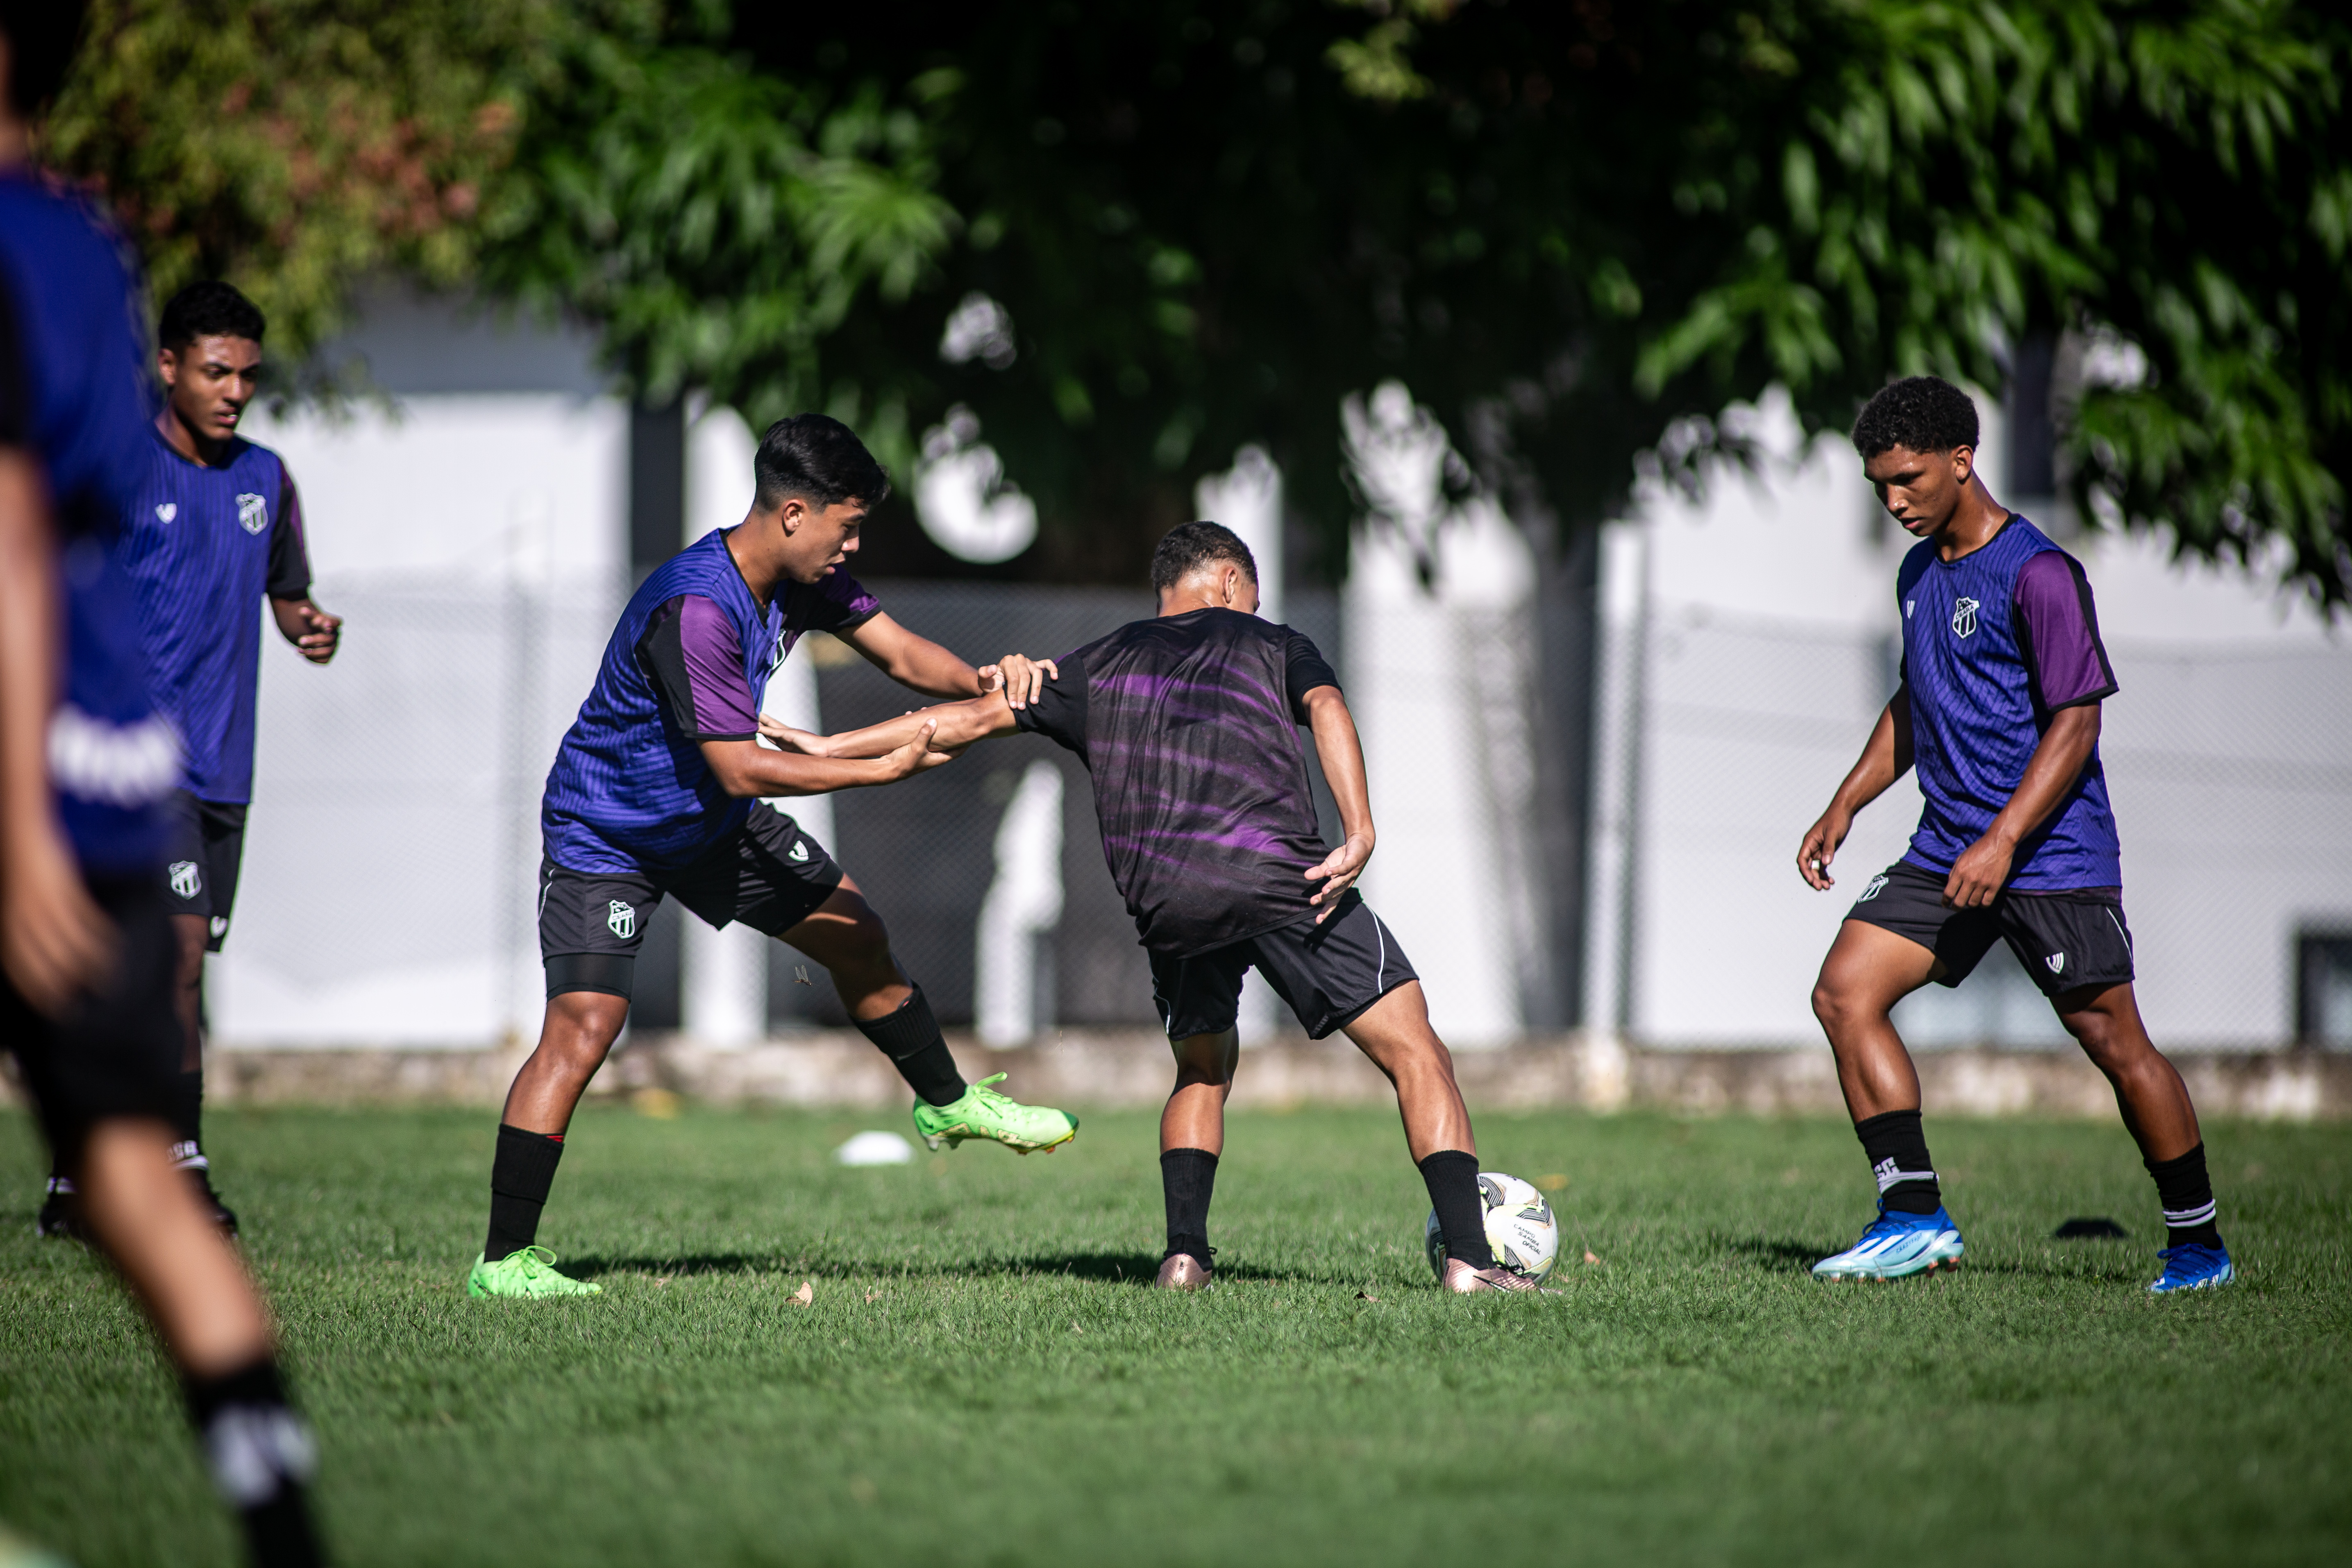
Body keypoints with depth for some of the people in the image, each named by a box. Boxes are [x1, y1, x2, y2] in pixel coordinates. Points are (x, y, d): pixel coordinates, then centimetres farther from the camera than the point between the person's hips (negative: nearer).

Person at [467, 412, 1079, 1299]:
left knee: (855, 936, 16)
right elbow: (742, 768, -33)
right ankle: (503, 1259, -17)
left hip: (713, 825, 9)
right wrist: (886, 769, -28)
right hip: (606, 835, -9)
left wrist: (981, 683, -19)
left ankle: (945, 1103, 39)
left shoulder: (804, 578, -7)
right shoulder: (695, 608, -34)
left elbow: (899, 653, 2)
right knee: (583, 1026, -20)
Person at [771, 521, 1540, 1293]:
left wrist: (831, 747, 36)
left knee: (1203, 1070, 28)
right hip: (1278, 874, -3)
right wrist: (1359, 834, -13)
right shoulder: (1272, 644, 21)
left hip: (1163, 901, 3)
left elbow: (972, 717, 28)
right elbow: (1326, 705, 0)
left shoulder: (1102, 665, 28)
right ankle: (1469, 1258, -12)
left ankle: (1184, 1252, 10)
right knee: (1416, 1055, 2)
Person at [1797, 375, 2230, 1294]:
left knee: (2113, 1042, -3)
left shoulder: (2037, 573, -13)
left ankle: (2197, 1243, 11)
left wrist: (2003, 839, -24)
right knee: (1844, 993, -8)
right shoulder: (1919, 574, 12)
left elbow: (2076, 720, -17)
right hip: (1945, 851, 8)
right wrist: (1845, 806, 16)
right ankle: (1915, 1218, -7)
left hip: (2054, 857, -7)